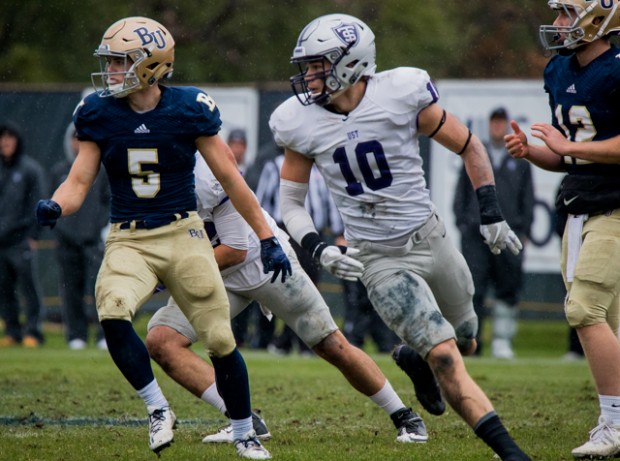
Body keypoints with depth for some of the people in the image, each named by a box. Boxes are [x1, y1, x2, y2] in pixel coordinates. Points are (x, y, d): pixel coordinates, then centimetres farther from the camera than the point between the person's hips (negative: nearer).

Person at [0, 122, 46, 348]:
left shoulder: (30, 168, 0)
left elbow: (37, 203, -3)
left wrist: (33, 235, -10)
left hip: (22, 240, -5)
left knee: (29, 287, -6)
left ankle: (33, 331, -2)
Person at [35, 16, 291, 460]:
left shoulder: (189, 109, -7)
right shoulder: (98, 113, -1)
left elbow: (230, 178, 1)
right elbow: (79, 182, 3)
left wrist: (268, 237, 3)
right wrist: (54, 207, -21)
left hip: (183, 235, -1)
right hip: (128, 240, 1)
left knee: (220, 340, -3)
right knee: (112, 314, -28)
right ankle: (158, 410, -8)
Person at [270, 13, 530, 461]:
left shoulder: (400, 95, -13)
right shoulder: (301, 123, -7)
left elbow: (470, 146, 0)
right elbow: (291, 202, 4)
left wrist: (491, 214, -5)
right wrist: (318, 248, -14)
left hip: (431, 239, 1)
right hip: (380, 260, -1)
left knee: (465, 342, 20)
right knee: (446, 359, -16)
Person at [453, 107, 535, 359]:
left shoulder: (520, 159, 13)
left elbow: (528, 197, 12)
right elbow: (461, 191, 14)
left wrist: (524, 230, 4)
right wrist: (461, 222, 3)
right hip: (475, 232, 0)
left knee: (508, 287, -3)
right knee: (473, 288, -5)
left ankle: (502, 341, 2)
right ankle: (470, 341, -2)